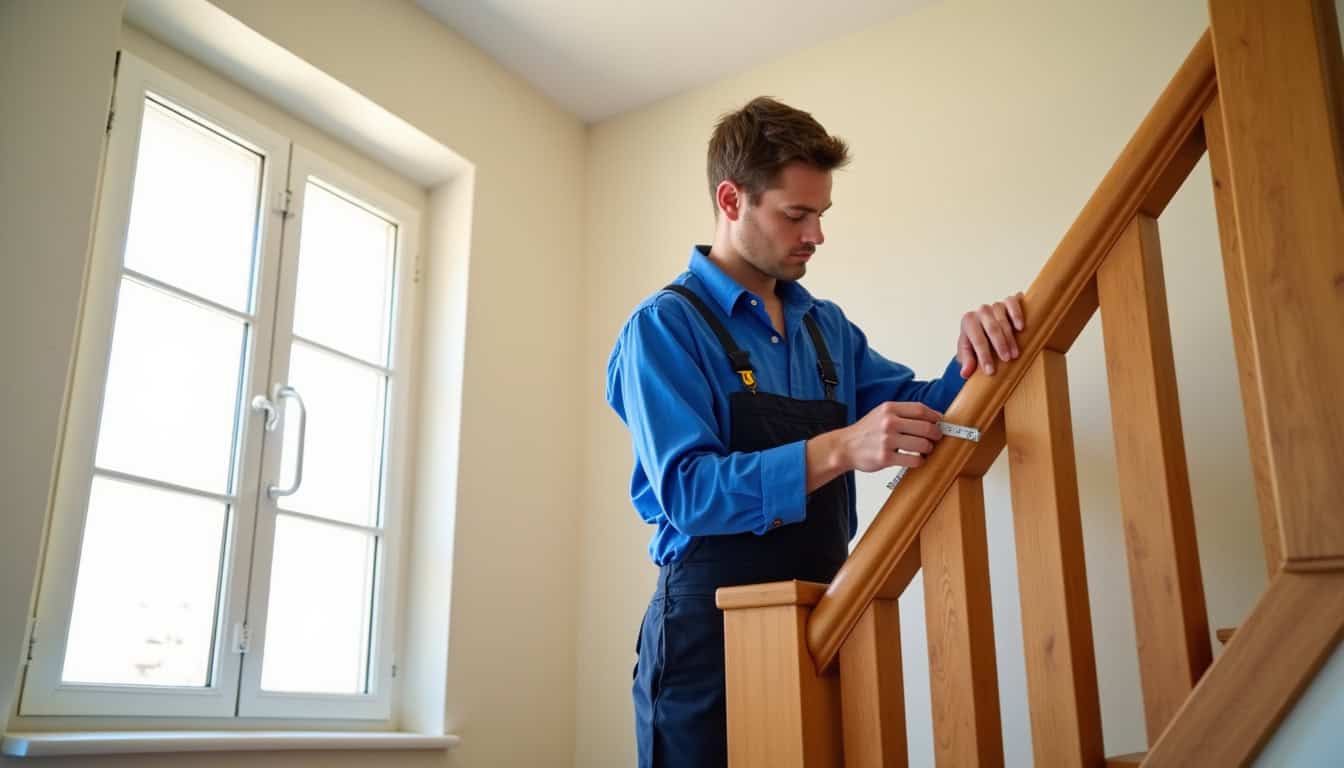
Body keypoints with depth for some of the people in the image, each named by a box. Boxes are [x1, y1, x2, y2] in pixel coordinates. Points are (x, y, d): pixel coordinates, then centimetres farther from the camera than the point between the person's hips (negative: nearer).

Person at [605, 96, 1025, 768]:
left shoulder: (827, 327, 12)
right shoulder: (664, 327, -9)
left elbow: (916, 410, 10)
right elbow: (687, 492, -19)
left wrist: (972, 359, -11)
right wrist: (839, 451, -30)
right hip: (711, 633, -6)